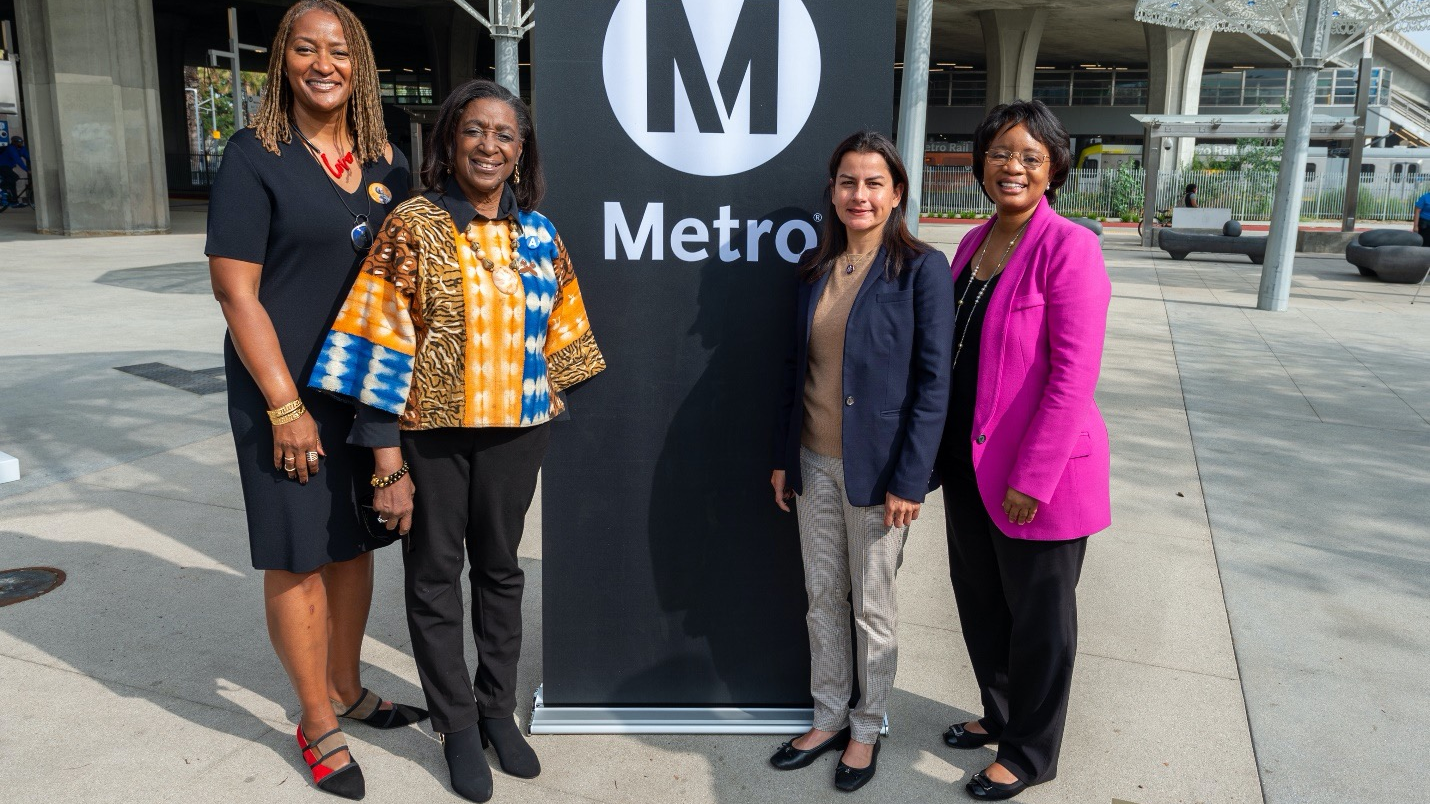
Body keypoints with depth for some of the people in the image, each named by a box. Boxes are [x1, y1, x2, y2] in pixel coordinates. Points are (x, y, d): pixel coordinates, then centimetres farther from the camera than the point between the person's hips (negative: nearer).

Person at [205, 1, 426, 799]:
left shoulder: (385, 160, 7)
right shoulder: (255, 157, -8)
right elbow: (236, 289, -12)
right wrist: (285, 405, -15)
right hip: (289, 391, -5)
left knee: (355, 542, 16)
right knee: (299, 556, 5)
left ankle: (346, 689, 34)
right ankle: (319, 722, 21)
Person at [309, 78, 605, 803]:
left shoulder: (539, 234, 2)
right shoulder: (414, 226, -11)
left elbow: (555, 342, 10)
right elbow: (383, 351, -13)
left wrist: (548, 419, 7)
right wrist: (389, 466, -15)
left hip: (514, 430, 4)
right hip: (431, 429, -3)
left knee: (500, 570, 17)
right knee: (435, 577, 11)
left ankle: (498, 710, 36)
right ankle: (458, 726, 30)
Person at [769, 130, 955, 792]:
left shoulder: (921, 269, -10)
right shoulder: (817, 271, 7)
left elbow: (933, 381, -12)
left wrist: (909, 479, -16)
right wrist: (784, 457, 11)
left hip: (874, 466, -5)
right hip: (815, 463, 5)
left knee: (872, 605, 9)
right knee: (822, 597, 15)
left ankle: (866, 729, 29)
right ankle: (828, 718, 33)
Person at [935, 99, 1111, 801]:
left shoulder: (1068, 248, -15)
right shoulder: (973, 243, 8)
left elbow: (1073, 375, -20)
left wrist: (1032, 477, -21)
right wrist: (944, 448, 13)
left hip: (1038, 470, -7)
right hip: (970, 461, 8)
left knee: (1038, 617, 10)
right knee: (979, 599, 21)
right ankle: (1000, 715, 44)